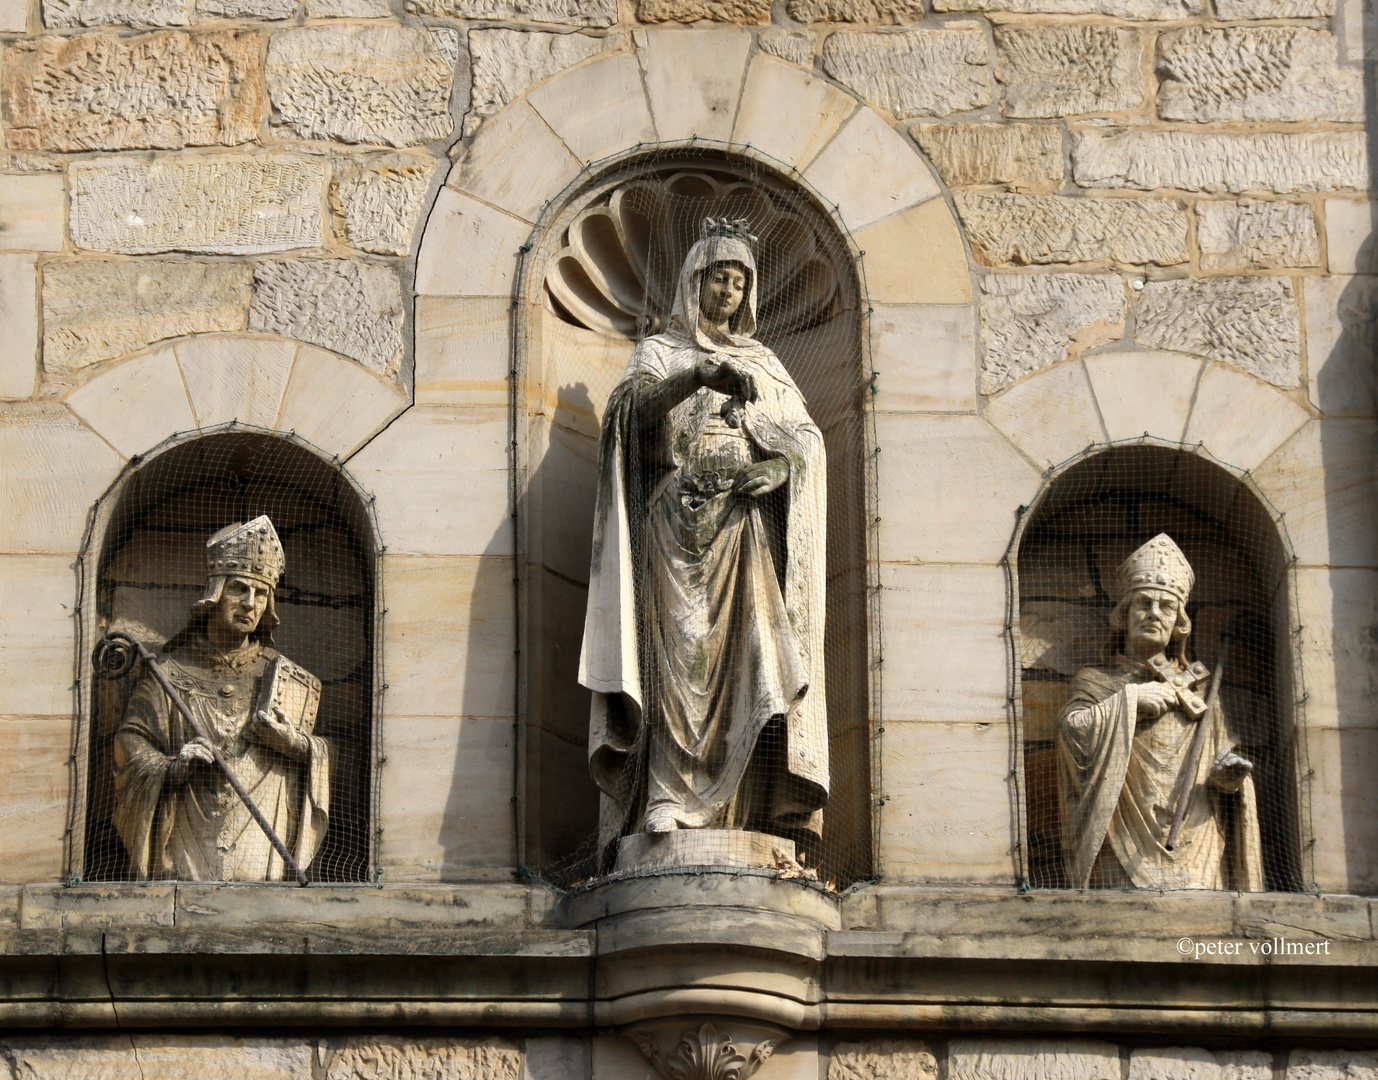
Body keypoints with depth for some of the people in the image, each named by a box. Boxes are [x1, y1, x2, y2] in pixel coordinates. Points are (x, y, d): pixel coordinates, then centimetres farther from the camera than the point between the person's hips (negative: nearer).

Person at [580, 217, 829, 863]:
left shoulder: (765, 366, 23)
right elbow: (631, 409, -8)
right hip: (674, 522, -3)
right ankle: (665, 800, -23)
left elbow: (807, 442, 13)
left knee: (745, 656, -11)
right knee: (674, 651, -15)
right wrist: (697, 377, -24)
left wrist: (773, 468, -9)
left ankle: (740, 805, -16)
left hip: (746, 527, 3)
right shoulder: (660, 354, 14)